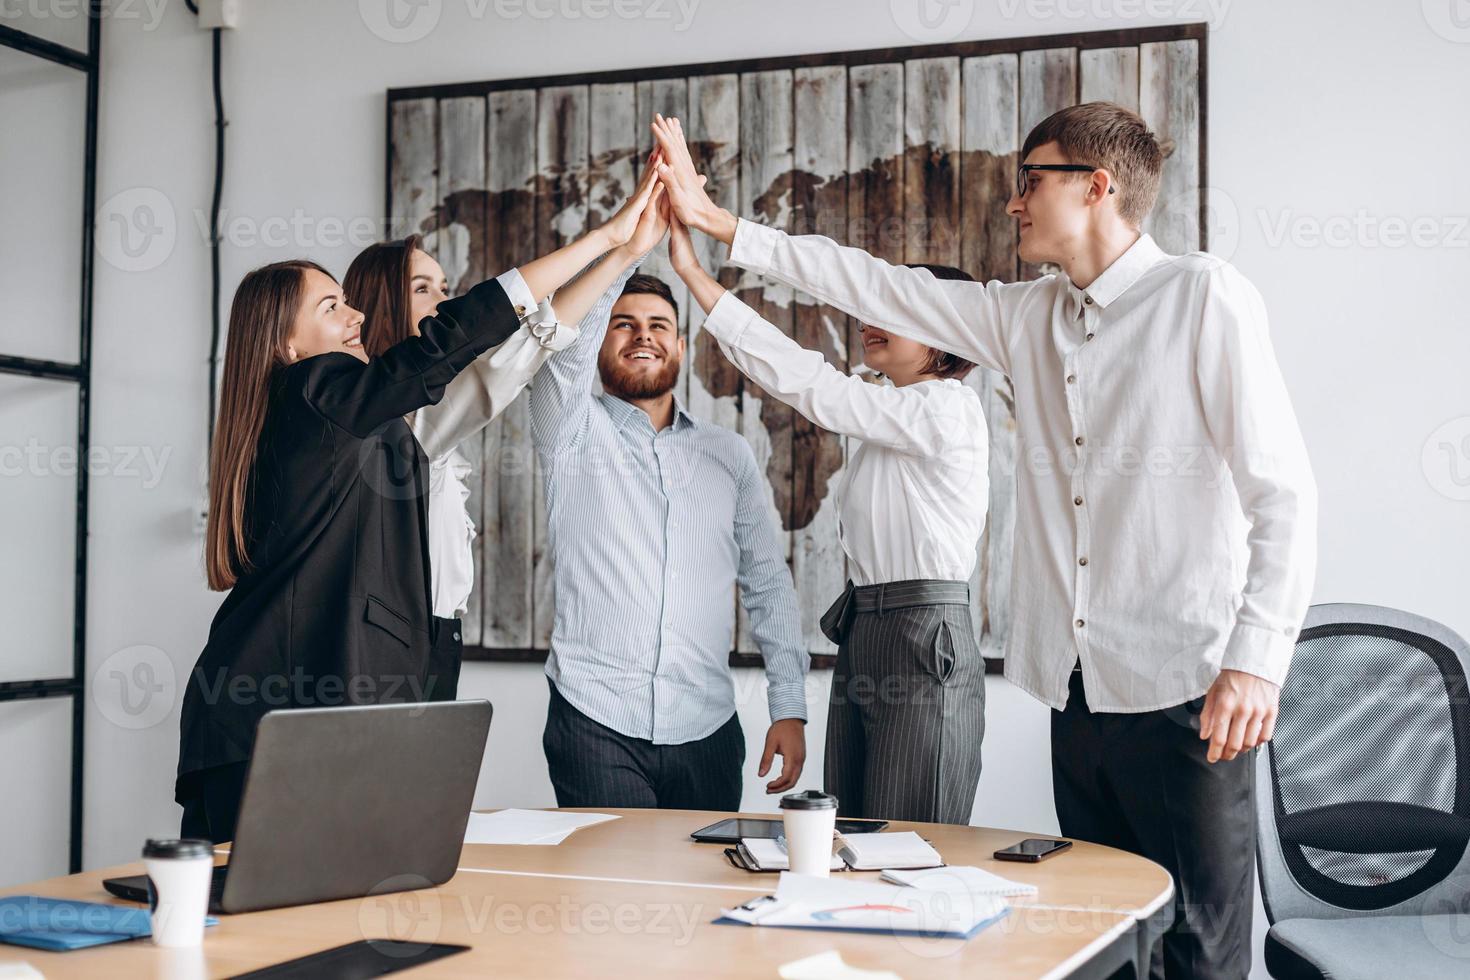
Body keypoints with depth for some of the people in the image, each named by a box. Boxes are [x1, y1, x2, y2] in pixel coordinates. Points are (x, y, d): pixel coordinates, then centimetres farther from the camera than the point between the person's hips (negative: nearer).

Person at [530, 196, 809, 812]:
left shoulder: (728, 454, 13)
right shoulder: (574, 432, 5)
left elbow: (768, 586, 13)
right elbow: (565, 340, -16)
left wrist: (789, 708, 6)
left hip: (706, 733, 3)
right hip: (596, 724, -3)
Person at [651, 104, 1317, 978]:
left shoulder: (1205, 298, -5)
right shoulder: (1029, 317, 14)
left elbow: (1284, 489, -10)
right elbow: (874, 286, 18)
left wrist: (1257, 659, -19)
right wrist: (718, 222, 17)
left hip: (1181, 691, -6)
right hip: (1080, 692, 7)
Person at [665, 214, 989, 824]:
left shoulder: (948, 407, -10)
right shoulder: (886, 426, 20)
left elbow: (809, 385, -16)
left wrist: (695, 275, -17)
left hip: (924, 652, -9)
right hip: (859, 642, 9)